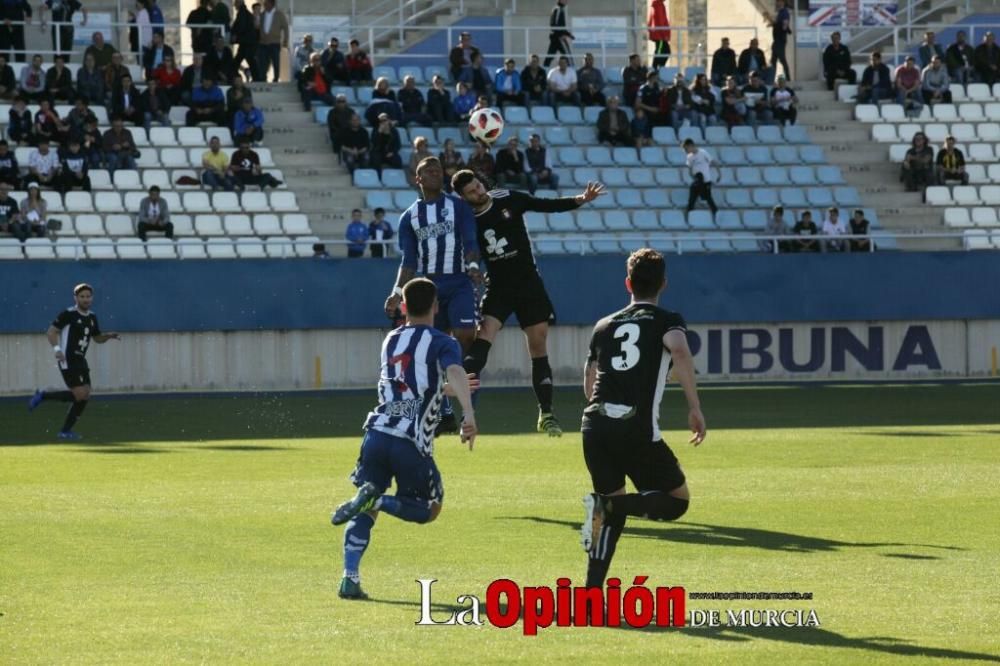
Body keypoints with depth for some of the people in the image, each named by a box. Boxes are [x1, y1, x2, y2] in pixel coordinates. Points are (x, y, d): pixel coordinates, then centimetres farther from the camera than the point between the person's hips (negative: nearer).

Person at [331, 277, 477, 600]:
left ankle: (350, 578, -4)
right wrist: (468, 414, -32)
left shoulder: (391, 342, 22)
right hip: (412, 443, -4)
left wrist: (447, 389, 52)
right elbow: (455, 372, -18)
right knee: (429, 509, 15)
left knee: (364, 513, 16)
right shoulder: (441, 343, 4)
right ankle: (376, 500, -14)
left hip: (377, 433, 5)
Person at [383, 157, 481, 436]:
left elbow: (470, 241, -5)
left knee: (465, 335, -20)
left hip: (459, 283, -3)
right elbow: (409, 261, 10)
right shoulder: (409, 217, 12)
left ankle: (468, 409, -11)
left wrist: (472, 265, -26)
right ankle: (443, 413, 7)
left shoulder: (458, 207, 5)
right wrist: (397, 293, -3)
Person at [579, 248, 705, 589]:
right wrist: (695, 408, -17)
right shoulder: (666, 321, 7)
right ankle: (606, 505, -15)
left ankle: (593, 593, 6)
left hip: (594, 426, 5)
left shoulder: (604, 326, 21)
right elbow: (680, 352, -16)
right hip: (638, 430, -5)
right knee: (677, 500, 10)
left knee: (613, 511, 20)